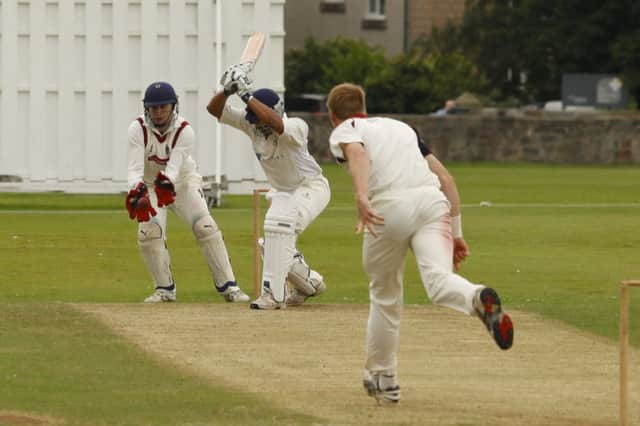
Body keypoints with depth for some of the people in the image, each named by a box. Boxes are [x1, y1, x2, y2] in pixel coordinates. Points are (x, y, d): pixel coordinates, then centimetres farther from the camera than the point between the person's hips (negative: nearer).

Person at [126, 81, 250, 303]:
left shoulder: (184, 131, -23)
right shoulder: (138, 129, -22)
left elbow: (174, 168, -34)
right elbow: (135, 168, -31)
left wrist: (168, 183, -57)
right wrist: (137, 190, -52)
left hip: (183, 182, -1)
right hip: (150, 184, 1)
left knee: (205, 227, -16)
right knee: (148, 233, -18)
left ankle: (228, 287, -11)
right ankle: (165, 289, 0)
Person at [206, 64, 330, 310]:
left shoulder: (296, 127, -29)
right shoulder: (251, 124, -11)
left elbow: (275, 123, -52)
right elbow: (214, 109, -13)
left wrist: (247, 95, -50)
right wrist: (228, 90, -33)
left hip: (311, 187, -8)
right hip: (282, 192, 8)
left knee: (278, 223, -31)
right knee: (274, 246, 10)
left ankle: (274, 293, -32)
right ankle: (310, 283, 36)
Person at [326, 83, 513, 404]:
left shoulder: (343, 132, 19)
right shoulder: (400, 126, 35)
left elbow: (357, 152, -9)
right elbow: (446, 177, 27)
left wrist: (361, 197, -25)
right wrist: (456, 232, 27)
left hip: (390, 208, -3)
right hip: (433, 201, 3)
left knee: (384, 296, 17)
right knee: (439, 280, -18)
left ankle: (382, 379, 26)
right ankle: (478, 299, -52)